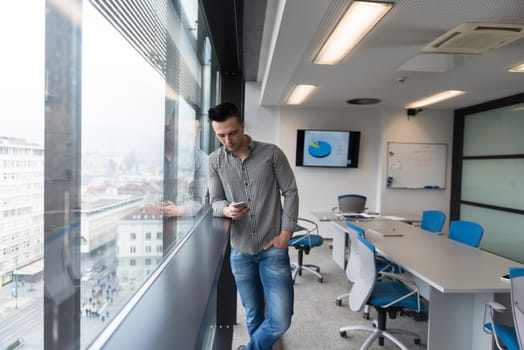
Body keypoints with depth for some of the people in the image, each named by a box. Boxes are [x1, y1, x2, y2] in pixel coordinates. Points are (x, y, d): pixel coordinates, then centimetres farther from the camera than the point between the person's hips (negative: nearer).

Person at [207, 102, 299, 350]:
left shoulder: (272, 153, -5)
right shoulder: (215, 161, 0)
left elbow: (291, 192, -1)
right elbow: (215, 201, 4)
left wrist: (286, 233, -8)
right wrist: (226, 209, -20)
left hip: (273, 248, -1)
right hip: (240, 251, 2)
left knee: (280, 319, -2)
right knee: (253, 315, 15)